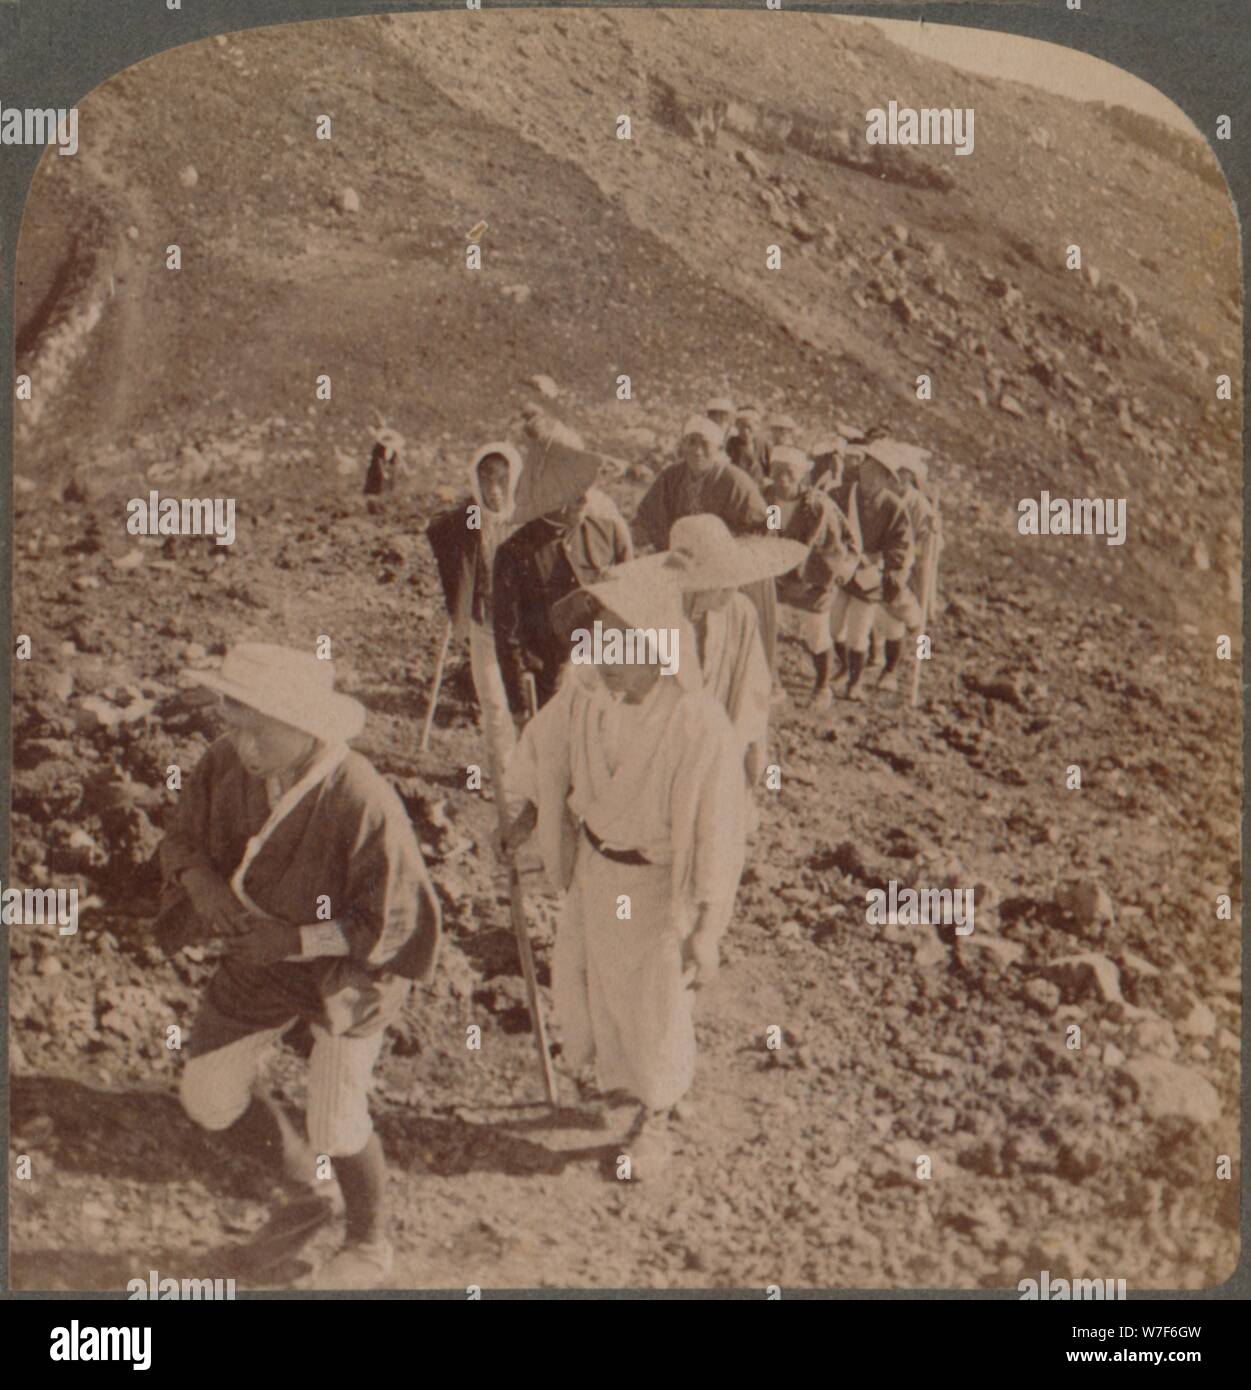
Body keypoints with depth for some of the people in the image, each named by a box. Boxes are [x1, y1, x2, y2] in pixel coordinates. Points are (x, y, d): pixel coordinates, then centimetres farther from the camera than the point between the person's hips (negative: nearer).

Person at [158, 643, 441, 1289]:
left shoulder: (363, 804, -33)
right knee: (208, 1096, 12)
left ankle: (368, 1247, 32)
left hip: (345, 967, -6)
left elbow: (395, 920, -24)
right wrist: (207, 889, -20)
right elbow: (182, 841, 1)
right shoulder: (226, 763, -17)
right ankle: (304, 1185, 41)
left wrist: (297, 938, -28)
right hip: (258, 964, 6)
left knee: (335, 1120, 0)